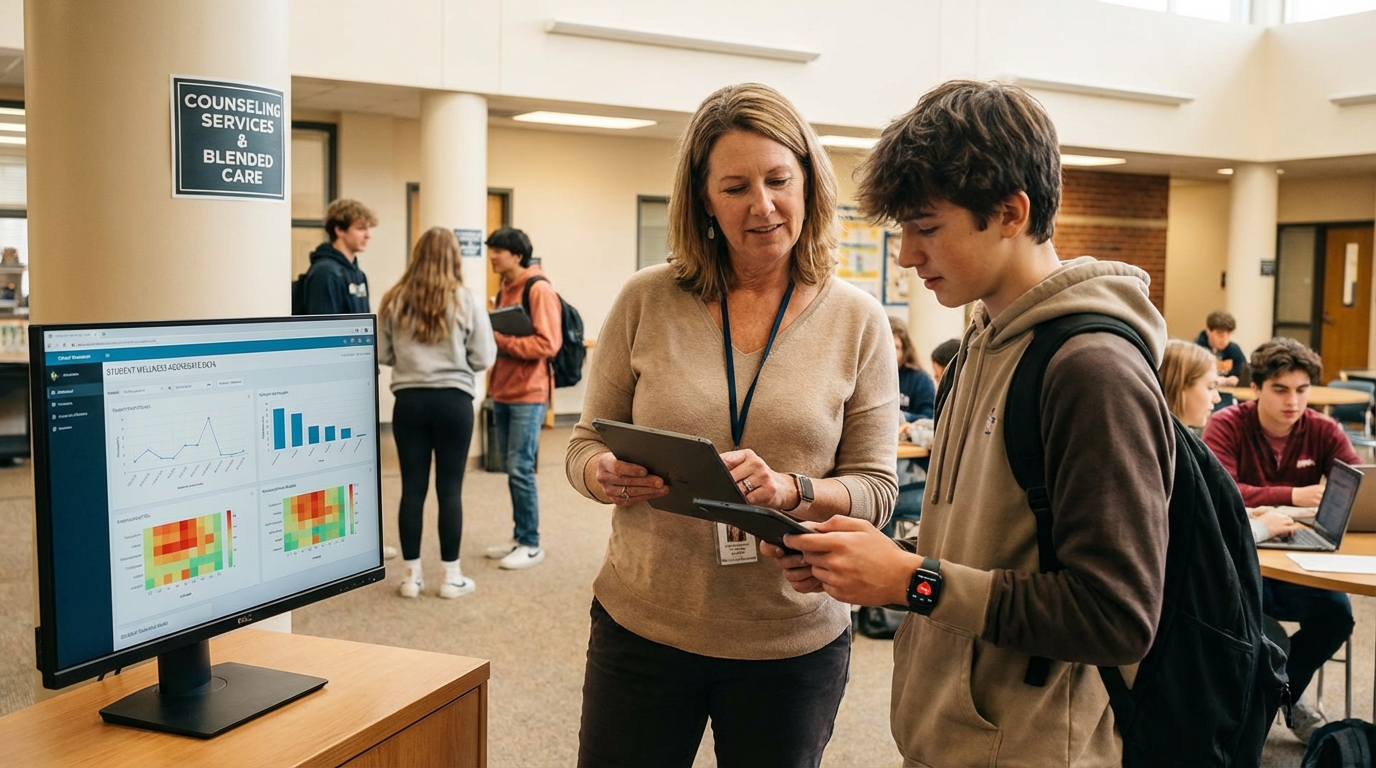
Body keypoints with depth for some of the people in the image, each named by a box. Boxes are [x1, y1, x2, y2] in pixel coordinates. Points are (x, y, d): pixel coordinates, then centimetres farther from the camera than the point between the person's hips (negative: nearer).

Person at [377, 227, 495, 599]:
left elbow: (382, 354, 6)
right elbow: (483, 359, -5)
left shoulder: (393, 301, 0)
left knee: (413, 487, 8)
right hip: (453, 401, -2)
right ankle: (451, 576, 12)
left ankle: (412, 575, 16)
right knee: (450, 488, 5)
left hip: (409, 401, 2)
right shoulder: (466, 301, -6)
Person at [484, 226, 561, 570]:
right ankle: (519, 537, 21)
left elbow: (547, 343, -20)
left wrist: (500, 340, -20)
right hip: (503, 392, 9)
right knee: (511, 468, 12)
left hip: (528, 394, -9)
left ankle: (531, 545, 3)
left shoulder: (539, 289, -12)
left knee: (521, 469, -7)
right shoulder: (505, 289, 15)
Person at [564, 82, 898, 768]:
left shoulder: (857, 321, -4)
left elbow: (875, 489, -3)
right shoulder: (646, 300, -3)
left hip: (792, 641, 0)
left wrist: (790, 491, -22)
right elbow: (585, 446, 3)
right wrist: (608, 475, -19)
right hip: (642, 626, 0)